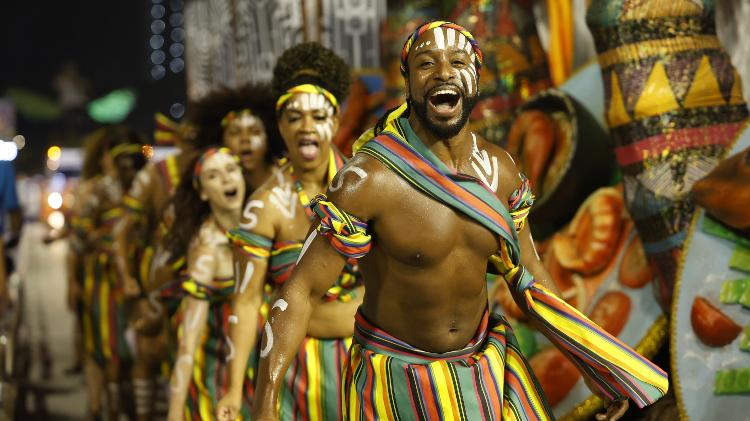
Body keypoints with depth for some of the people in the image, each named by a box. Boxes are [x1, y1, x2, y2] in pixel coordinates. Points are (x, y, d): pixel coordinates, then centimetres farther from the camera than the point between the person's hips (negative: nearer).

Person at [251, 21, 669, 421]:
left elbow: (528, 278, 5)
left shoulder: (501, 170, -7)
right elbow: (301, 292, -22)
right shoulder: (369, 178, -24)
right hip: (396, 376, -4)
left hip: (483, 365, 5)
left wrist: (598, 363, 1)